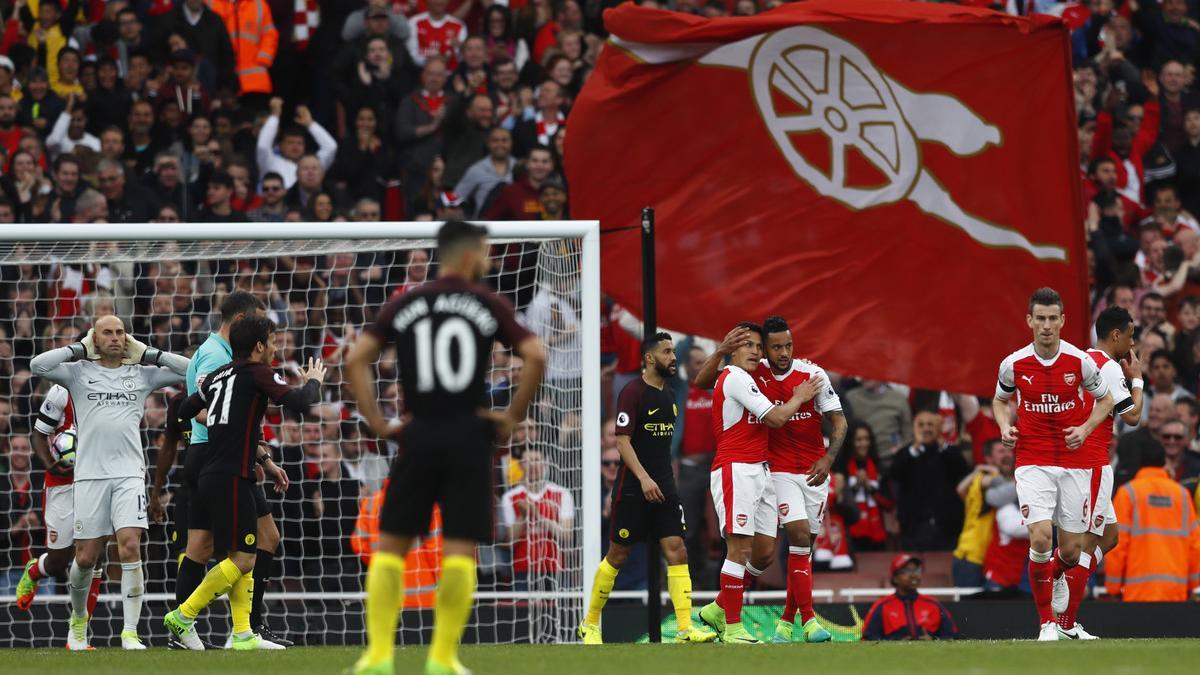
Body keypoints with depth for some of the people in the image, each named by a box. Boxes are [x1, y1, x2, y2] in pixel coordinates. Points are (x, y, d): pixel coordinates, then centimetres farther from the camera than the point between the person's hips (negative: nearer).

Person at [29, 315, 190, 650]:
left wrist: (148, 354, 8)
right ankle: (78, 618, 30)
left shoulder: (142, 374, 13)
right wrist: (77, 349, -1)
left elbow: (190, 370, 11)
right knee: (86, 557, 3)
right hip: (90, 473, 0)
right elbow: (37, 365, -8)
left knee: (130, 547, -15)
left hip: (129, 474, 0)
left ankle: (130, 632, -13)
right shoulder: (78, 371, 7)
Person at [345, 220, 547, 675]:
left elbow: (355, 361, 1)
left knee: (391, 544, 8)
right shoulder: (489, 306, 1)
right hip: (468, 434, -2)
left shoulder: (404, 306, 7)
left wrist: (377, 423, 6)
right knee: (460, 549, 2)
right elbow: (536, 357, -8)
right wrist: (512, 416, 2)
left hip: (419, 434, 2)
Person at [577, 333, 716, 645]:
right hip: (633, 489, -6)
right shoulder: (633, 392, -10)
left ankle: (685, 628, -14)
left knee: (676, 549, -7)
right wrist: (644, 478, -25)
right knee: (618, 555, 2)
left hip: (663, 488, 6)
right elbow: (623, 441, -16)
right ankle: (590, 624, 18)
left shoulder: (669, 396, 13)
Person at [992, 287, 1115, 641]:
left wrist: (1085, 429, -8)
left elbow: (1105, 400, 9)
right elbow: (1000, 400, 15)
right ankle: (1046, 622, -7)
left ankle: (1057, 576, 44)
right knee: (1040, 536, -19)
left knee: (1071, 550, 4)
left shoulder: (1080, 361, -6)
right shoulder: (1013, 364, -4)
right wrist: (1005, 426, -5)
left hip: (1074, 462, 1)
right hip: (1032, 462, -1)